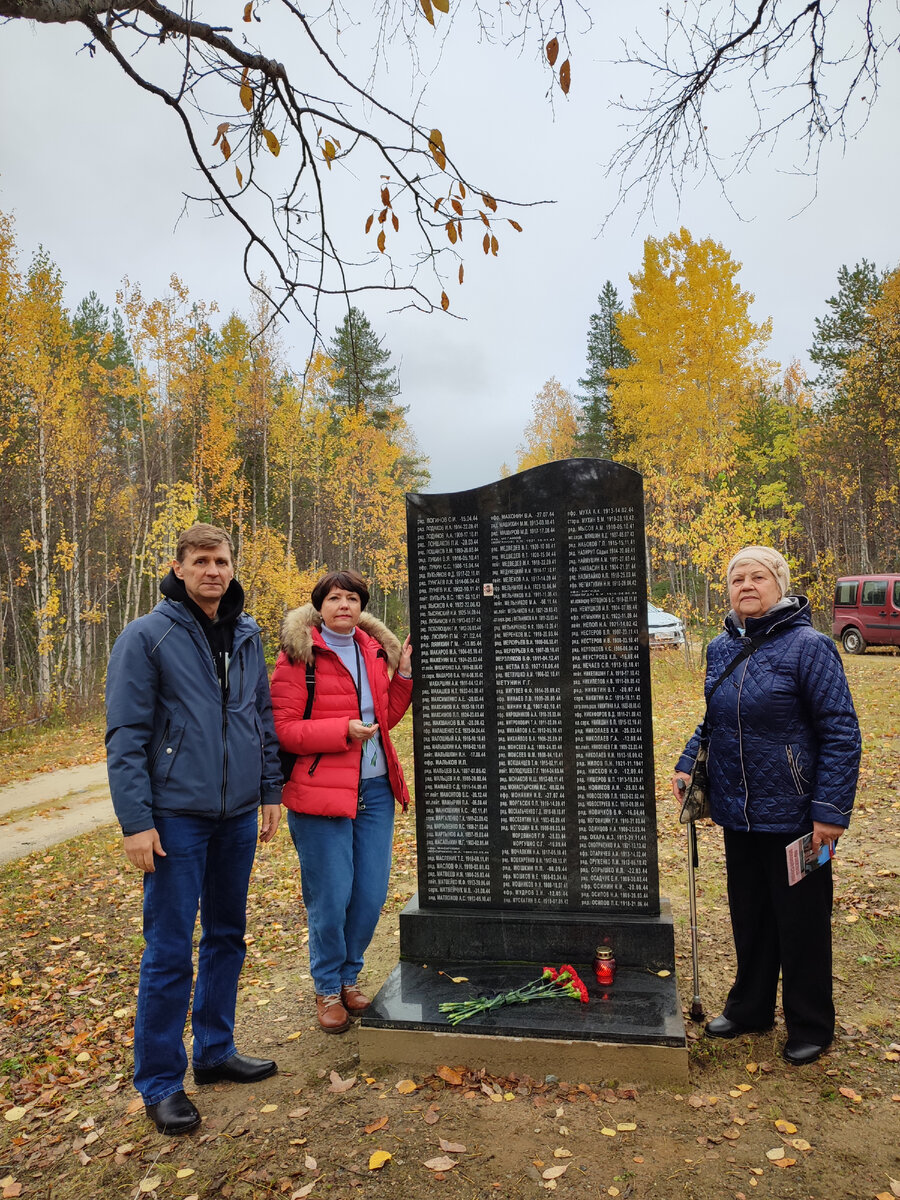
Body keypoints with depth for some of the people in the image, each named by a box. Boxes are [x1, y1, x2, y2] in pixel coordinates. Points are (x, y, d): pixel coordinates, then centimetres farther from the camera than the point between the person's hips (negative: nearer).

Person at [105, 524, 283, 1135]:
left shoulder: (247, 636, 7)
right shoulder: (147, 637, -8)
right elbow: (125, 736, -10)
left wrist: (271, 790, 10)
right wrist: (136, 820, -14)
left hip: (238, 816, 6)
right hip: (177, 816, -5)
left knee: (227, 936, 16)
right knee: (170, 952, 2)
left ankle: (215, 1050, 34)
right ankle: (161, 1081, 19)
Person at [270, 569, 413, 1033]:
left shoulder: (374, 650, 11)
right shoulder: (299, 654, -7)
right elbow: (283, 729, -11)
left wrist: (404, 674, 5)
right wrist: (343, 730, -19)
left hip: (374, 790, 6)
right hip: (320, 792, -6)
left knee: (371, 894, 9)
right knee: (330, 897, 2)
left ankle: (349, 976, 33)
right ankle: (327, 989, 26)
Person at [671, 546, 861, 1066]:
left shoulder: (808, 646, -15)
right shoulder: (720, 648, 4)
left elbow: (842, 732, -15)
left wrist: (831, 809, -18)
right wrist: (688, 764, 5)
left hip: (793, 814, -5)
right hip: (737, 810, 6)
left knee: (801, 923, 11)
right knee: (749, 916, 20)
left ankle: (810, 1028, 31)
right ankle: (750, 1008, 39)